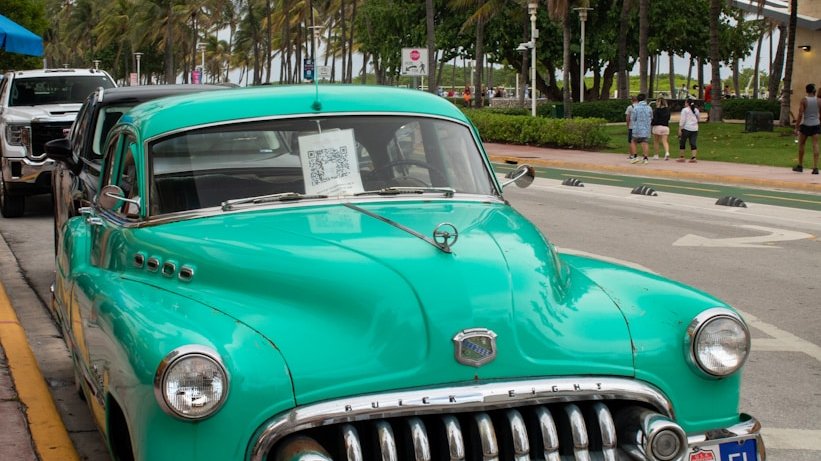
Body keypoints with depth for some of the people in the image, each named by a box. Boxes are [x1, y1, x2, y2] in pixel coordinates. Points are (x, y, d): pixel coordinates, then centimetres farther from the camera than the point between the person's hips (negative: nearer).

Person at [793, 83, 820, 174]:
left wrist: (796, 128, -9)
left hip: (805, 125, -2)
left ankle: (800, 166, 21)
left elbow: (800, 115, -12)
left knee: (801, 144, 14)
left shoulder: (804, 100, -8)